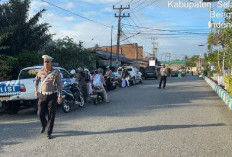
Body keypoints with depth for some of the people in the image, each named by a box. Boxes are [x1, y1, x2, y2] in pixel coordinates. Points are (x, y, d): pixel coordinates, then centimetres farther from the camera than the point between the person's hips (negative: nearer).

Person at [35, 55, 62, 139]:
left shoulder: (56, 72, -5)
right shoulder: (41, 72, 2)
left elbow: (59, 84, -4)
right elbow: (36, 80, 22)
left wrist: (60, 96, -11)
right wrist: (36, 90, 18)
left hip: (52, 96, -2)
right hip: (42, 95, 3)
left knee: (51, 115, -1)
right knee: (40, 114, 3)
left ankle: (49, 133, 10)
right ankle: (44, 125, 35)